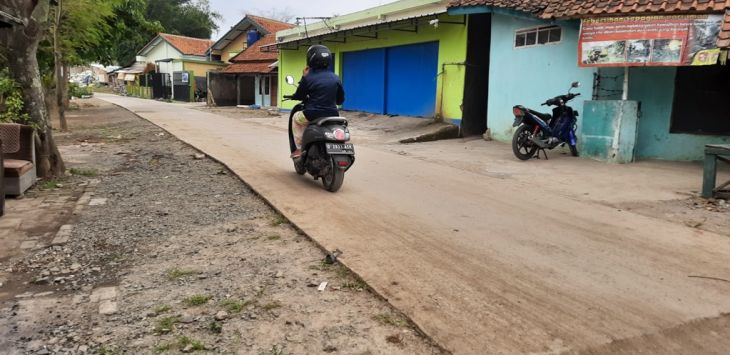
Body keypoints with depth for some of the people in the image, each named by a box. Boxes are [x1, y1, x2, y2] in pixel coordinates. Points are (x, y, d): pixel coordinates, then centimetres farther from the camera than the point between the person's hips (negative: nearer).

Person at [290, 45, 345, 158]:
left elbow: (299, 96, 4)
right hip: (332, 115, 4)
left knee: (296, 117, 28)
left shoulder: (308, 77, -7)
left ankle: (299, 149, 20)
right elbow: (340, 100, 13)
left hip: (313, 115, -3)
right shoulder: (336, 78, 5)